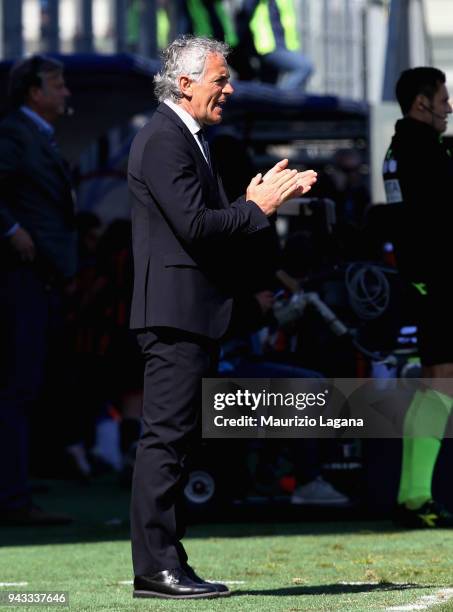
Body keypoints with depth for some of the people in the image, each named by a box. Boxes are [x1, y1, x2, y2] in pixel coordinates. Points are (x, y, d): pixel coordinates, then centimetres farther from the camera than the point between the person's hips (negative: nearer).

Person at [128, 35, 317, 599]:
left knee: (172, 441, 10)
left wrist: (264, 198, 8)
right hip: (176, 313, -11)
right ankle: (156, 568, -10)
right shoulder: (162, 140, -12)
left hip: (193, 318, 11)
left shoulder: (187, 140, 21)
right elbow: (195, 225, -21)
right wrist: (257, 207, -10)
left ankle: (165, 563, 13)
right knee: (165, 437, -10)